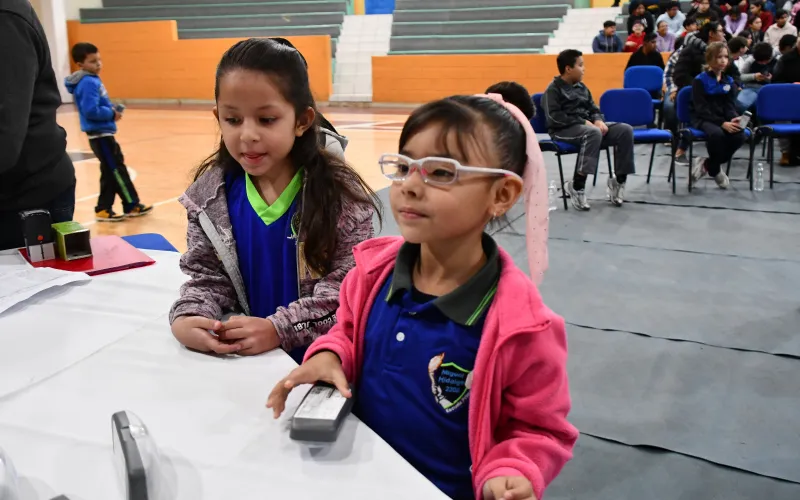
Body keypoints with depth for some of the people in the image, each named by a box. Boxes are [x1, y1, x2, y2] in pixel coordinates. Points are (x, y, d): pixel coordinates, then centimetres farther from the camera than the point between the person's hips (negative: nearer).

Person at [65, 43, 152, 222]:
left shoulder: (92, 80, 13)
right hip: (100, 135, -10)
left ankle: (104, 209, 20)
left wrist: (112, 109, 4)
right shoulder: (88, 83, -18)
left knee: (112, 172, 13)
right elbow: (91, 111, -26)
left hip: (102, 134, 10)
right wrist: (112, 114, -14)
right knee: (116, 171, -4)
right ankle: (132, 205, 3)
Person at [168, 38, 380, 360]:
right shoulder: (211, 195, -1)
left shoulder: (339, 192, -12)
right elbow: (207, 276, 5)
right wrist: (186, 318, -15)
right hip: (241, 358, 5)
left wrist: (279, 329, -22)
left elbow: (350, 288, -14)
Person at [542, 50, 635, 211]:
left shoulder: (581, 87, 17)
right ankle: (576, 186, -35)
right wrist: (583, 122, -20)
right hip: (563, 130, -7)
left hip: (586, 126, 7)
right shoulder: (553, 89, -5)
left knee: (625, 130, -12)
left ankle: (619, 180, -5)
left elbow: (593, 109, 20)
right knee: (593, 132, -40)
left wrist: (598, 120, -5)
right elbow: (554, 118, -17)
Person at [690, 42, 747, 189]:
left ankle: (708, 164, -5)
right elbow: (701, 109, -13)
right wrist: (722, 123, -25)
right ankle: (715, 170, -11)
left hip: (724, 119, 5)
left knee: (739, 136, -27)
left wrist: (734, 119, -19)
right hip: (702, 119, -5)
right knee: (716, 134, -37)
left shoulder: (729, 81, 11)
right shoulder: (700, 80, -5)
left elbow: (730, 105, 6)